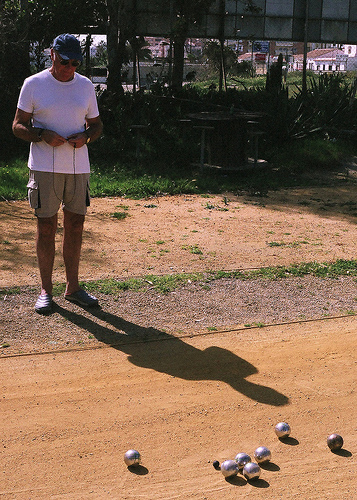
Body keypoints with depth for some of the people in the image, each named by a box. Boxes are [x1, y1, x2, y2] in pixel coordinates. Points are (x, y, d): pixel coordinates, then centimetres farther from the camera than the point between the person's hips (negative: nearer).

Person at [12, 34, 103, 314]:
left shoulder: (86, 86, 11)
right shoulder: (33, 85, 1)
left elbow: (96, 124, 17)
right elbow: (18, 125, 1)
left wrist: (85, 137, -5)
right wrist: (43, 136, -18)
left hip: (78, 167, 3)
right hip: (44, 167, -3)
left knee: (75, 225, 7)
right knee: (46, 227, -1)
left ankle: (73, 287, 18)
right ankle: (46, 291, 9)